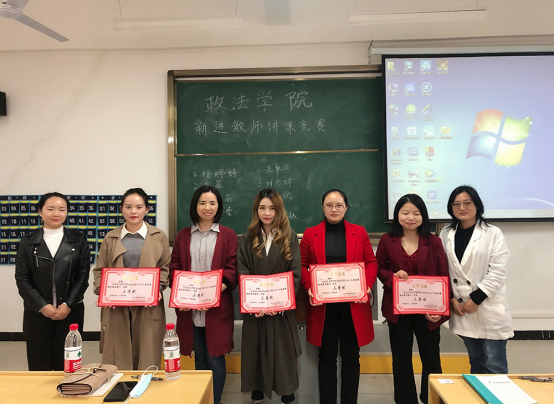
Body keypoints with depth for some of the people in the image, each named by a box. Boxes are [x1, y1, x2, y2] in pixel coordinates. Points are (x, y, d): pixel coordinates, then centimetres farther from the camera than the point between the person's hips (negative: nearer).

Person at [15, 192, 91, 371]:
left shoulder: (78, 239, 4)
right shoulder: (28, 242, 5)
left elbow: (83, 275, 0)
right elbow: (22, 278, 0)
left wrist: (68, 305, -10)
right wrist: (42, 306, -10)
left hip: (70, 312, 0)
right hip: (37, 313, 1)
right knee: (39, 367, 6)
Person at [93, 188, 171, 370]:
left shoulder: (158, 236, 6)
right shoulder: (110, 238, 10)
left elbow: (165, 268, 5)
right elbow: (99, 269, 11)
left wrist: (158, 288, -10)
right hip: (116, 307, 1)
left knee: (146, 355, 4)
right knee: (117, 356, 5)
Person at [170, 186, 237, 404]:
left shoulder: (228, 235, 1)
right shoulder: (182, 235, 9)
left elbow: (232, 269, -4)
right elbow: (174, 268, 6)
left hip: (217, 307, -2)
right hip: (189, 308, 3)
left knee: (215, 358, 3)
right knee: (199, 357, 14)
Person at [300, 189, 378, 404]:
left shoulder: (359, 232, 6)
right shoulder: (310, 234, 4)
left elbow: (371, 262, 5)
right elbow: (302, 266, 2)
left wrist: (367, 285, -12)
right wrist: (309, 288, -14)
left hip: (353, 303, 1)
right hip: (322, 304, 0)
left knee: (351, 356, 9)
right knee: (327, 357, 8)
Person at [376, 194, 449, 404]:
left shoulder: (433, 242, -4)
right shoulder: (387, 240, -3)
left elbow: (444, 277, -4)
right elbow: (379, 269, 5)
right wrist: (392, 276, -18)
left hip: (427, 310, 0)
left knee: (431, 359, 14)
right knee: (401, 360, 13)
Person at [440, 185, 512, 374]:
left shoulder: (493, 233, -6)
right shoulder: (446, 234, 5)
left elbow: (498, 273, -11)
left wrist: (476, 299, -13)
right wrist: (451, 299, -4)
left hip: (489, 309, -3)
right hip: (461, 307, 4)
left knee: (495, 365, 1)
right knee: (476, 361, 17)